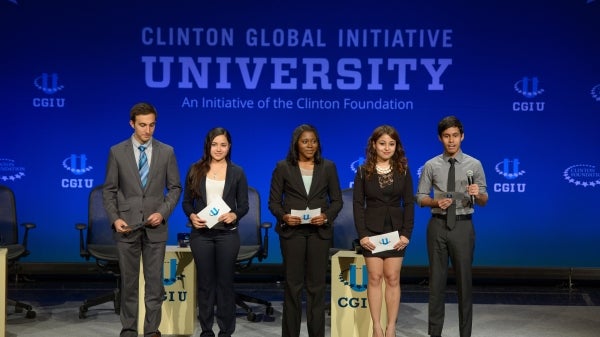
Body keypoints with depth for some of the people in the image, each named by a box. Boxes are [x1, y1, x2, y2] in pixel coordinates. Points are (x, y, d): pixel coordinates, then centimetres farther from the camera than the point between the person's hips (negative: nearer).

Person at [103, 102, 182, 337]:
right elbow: (109, 190, 3)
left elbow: (175, 188, 5)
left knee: (154, 281, 3)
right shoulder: (117, 152, 0)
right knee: (128, 281, 7)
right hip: (127, 226, 0)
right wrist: (115, 218, -9)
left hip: (155, 227, 0)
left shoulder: (166, 152, 2)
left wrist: (163, 213, -10)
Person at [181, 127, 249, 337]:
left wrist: (234, 215, -16)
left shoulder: (237, 172, 3)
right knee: (205, 282, 7)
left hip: (227, 234, -1)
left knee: (225, 282, 4)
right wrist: (191, 216, -12)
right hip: (201, 234, 1)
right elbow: (187, 201, 7)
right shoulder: (195, 170, 4)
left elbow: (244, 205, 4)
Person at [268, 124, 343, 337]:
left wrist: (326, 216, -12)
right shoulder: (283, 167, 2)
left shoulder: (328, 167, 6)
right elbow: (273, 201, 2)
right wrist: (283, 216, -17)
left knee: (317, 285, 4)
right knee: (293, 284, 3)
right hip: (292, 231, -1)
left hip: (319, 231, 1)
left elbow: (337, 200, 6)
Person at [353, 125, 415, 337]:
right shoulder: (363, 171, -1)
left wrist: (406, 233, -8)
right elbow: (358, 204, -2)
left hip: (395, 230, 1)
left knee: (392, 278, 2)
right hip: (372, 230, -1)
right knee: (375, 278, 0)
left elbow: (409, 203, 1)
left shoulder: (403, 170, 2)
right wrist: (362, 234, -11)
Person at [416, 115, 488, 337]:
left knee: (464, 279, 5)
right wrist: (436, 202, -15)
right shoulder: (431, 166, 2)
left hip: (463, 226, -1)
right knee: (437, 279, 7)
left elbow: (484, 201, 3)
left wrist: (478, 194, -20)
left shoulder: (474, 165, 1)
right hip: (438, 225, 1)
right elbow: (420, 197, 5)